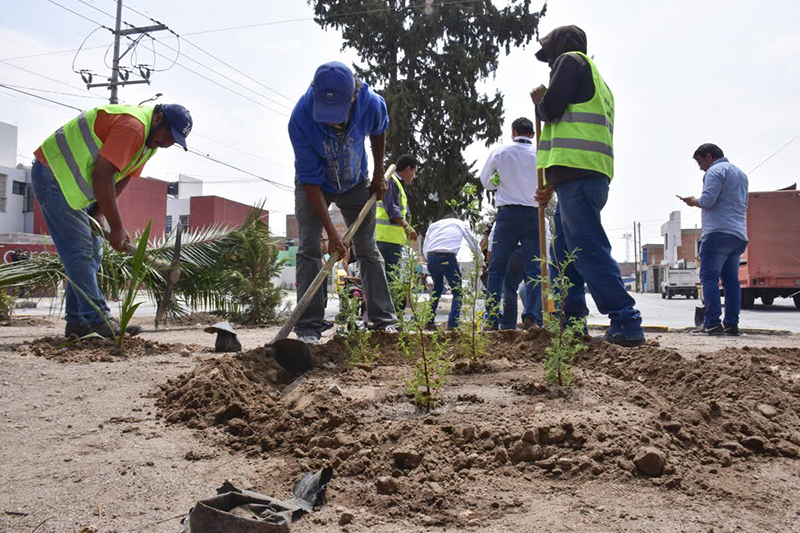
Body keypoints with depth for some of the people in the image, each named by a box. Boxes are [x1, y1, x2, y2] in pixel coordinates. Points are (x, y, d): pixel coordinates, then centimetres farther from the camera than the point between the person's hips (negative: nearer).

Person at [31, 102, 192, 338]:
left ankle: (78, 322, 11)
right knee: (80, 251, -13)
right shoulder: (132, 126, -26)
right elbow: (102, 175, -30)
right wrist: (116, 227, -26)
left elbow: (121, 178, 8)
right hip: (54, 174, -10)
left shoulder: (150, 138, 7)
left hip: (78, 184, 10)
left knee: (91, 253, 7)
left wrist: (98, 214, -4)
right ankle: (98, 320, -13)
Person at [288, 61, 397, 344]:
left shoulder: (372, 105, -29)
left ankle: (384, 320, 9)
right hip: (314, 186, -2)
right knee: (309, 248, -12)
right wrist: (331, 231, -34)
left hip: (355, 183, 2)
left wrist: (378, 174, 3)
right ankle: (308, 328, -10)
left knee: (368, 249, 3)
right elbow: (310, 180, -31)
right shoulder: (301, 118, -36)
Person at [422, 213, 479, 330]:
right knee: (457, 292, 7)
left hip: (430, 256, 4)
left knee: (437, 288, 23)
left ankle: (429, 322, 21)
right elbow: (474, 243, 27)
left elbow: (424, 248, 18)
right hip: (447, 257, -4)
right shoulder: (461, 224, 23)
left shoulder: (434, 224, 28)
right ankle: (453, 324, -5)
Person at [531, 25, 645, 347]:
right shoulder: (596, 81, 31)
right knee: (563, 250, 14)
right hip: (592, 174, 10)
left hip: (577, 173, -10)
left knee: (588, 249, -15)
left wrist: (538, 101, 15)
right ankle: (571, 319, 17)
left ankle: (626, 323, -18)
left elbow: (551, 109, -9)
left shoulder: (570, 60, 4)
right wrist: (553, 186, 29)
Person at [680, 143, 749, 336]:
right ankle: (732, 324, 5)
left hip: (718, 232, -9)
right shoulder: (740, 173, 27)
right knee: (731, 279, 7)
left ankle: (712, 323, -17)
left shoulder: (715, 171, -2)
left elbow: (708, 200, -14)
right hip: (739, 234, 9)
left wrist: (694, 201, 6)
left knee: (709, 277, -10)